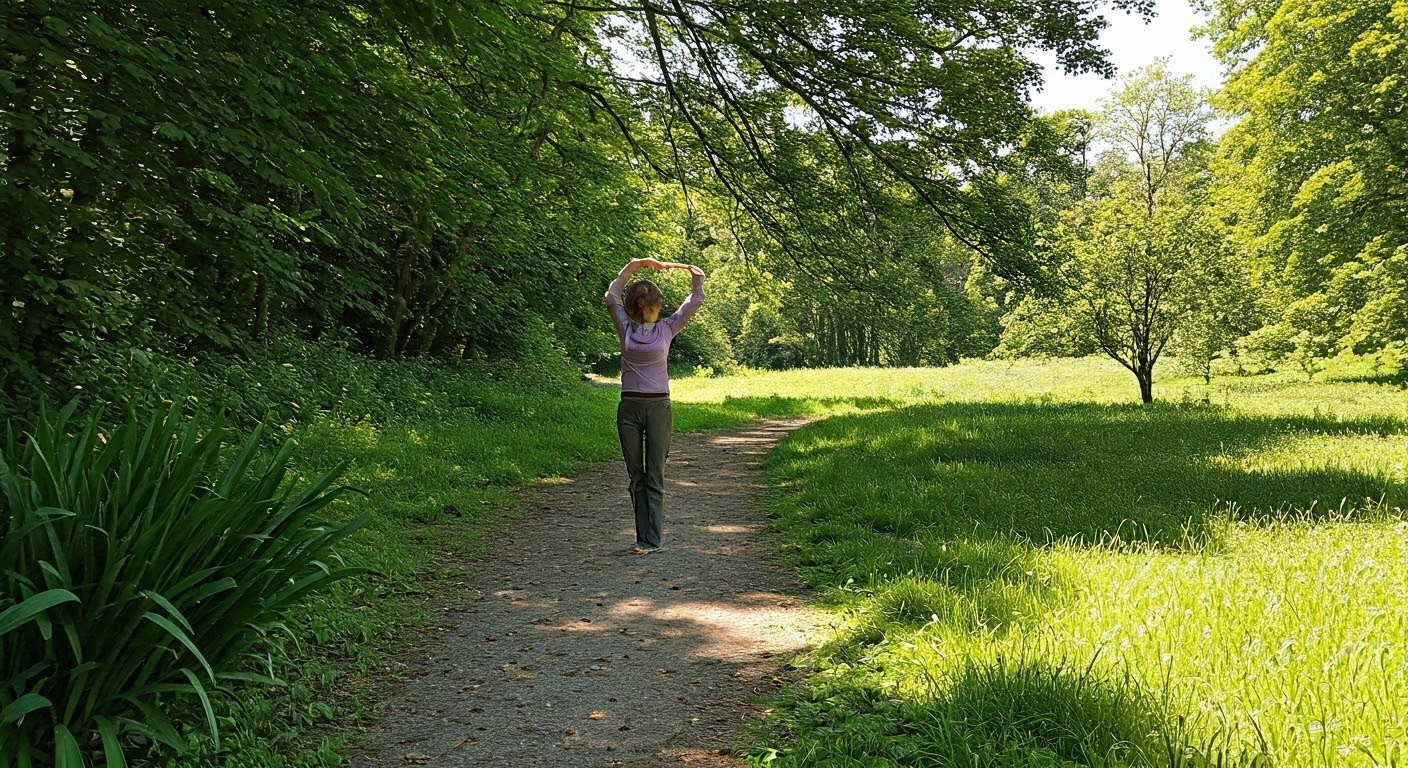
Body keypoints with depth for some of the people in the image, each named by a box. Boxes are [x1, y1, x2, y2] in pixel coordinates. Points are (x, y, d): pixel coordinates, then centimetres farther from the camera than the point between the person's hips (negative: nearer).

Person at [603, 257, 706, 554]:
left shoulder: (667, 328, 5)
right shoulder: (625, 327, 6)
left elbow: (695, 301, 5)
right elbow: (611, 296, 0)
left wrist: (694, 272, -5)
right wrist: (636, 264, -3)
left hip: (658, 407, -1)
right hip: (629, 408, 1)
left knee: (655, 477, -1)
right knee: (636, 477, 5)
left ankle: (652, 540, -2)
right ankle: (643, 537, 12)